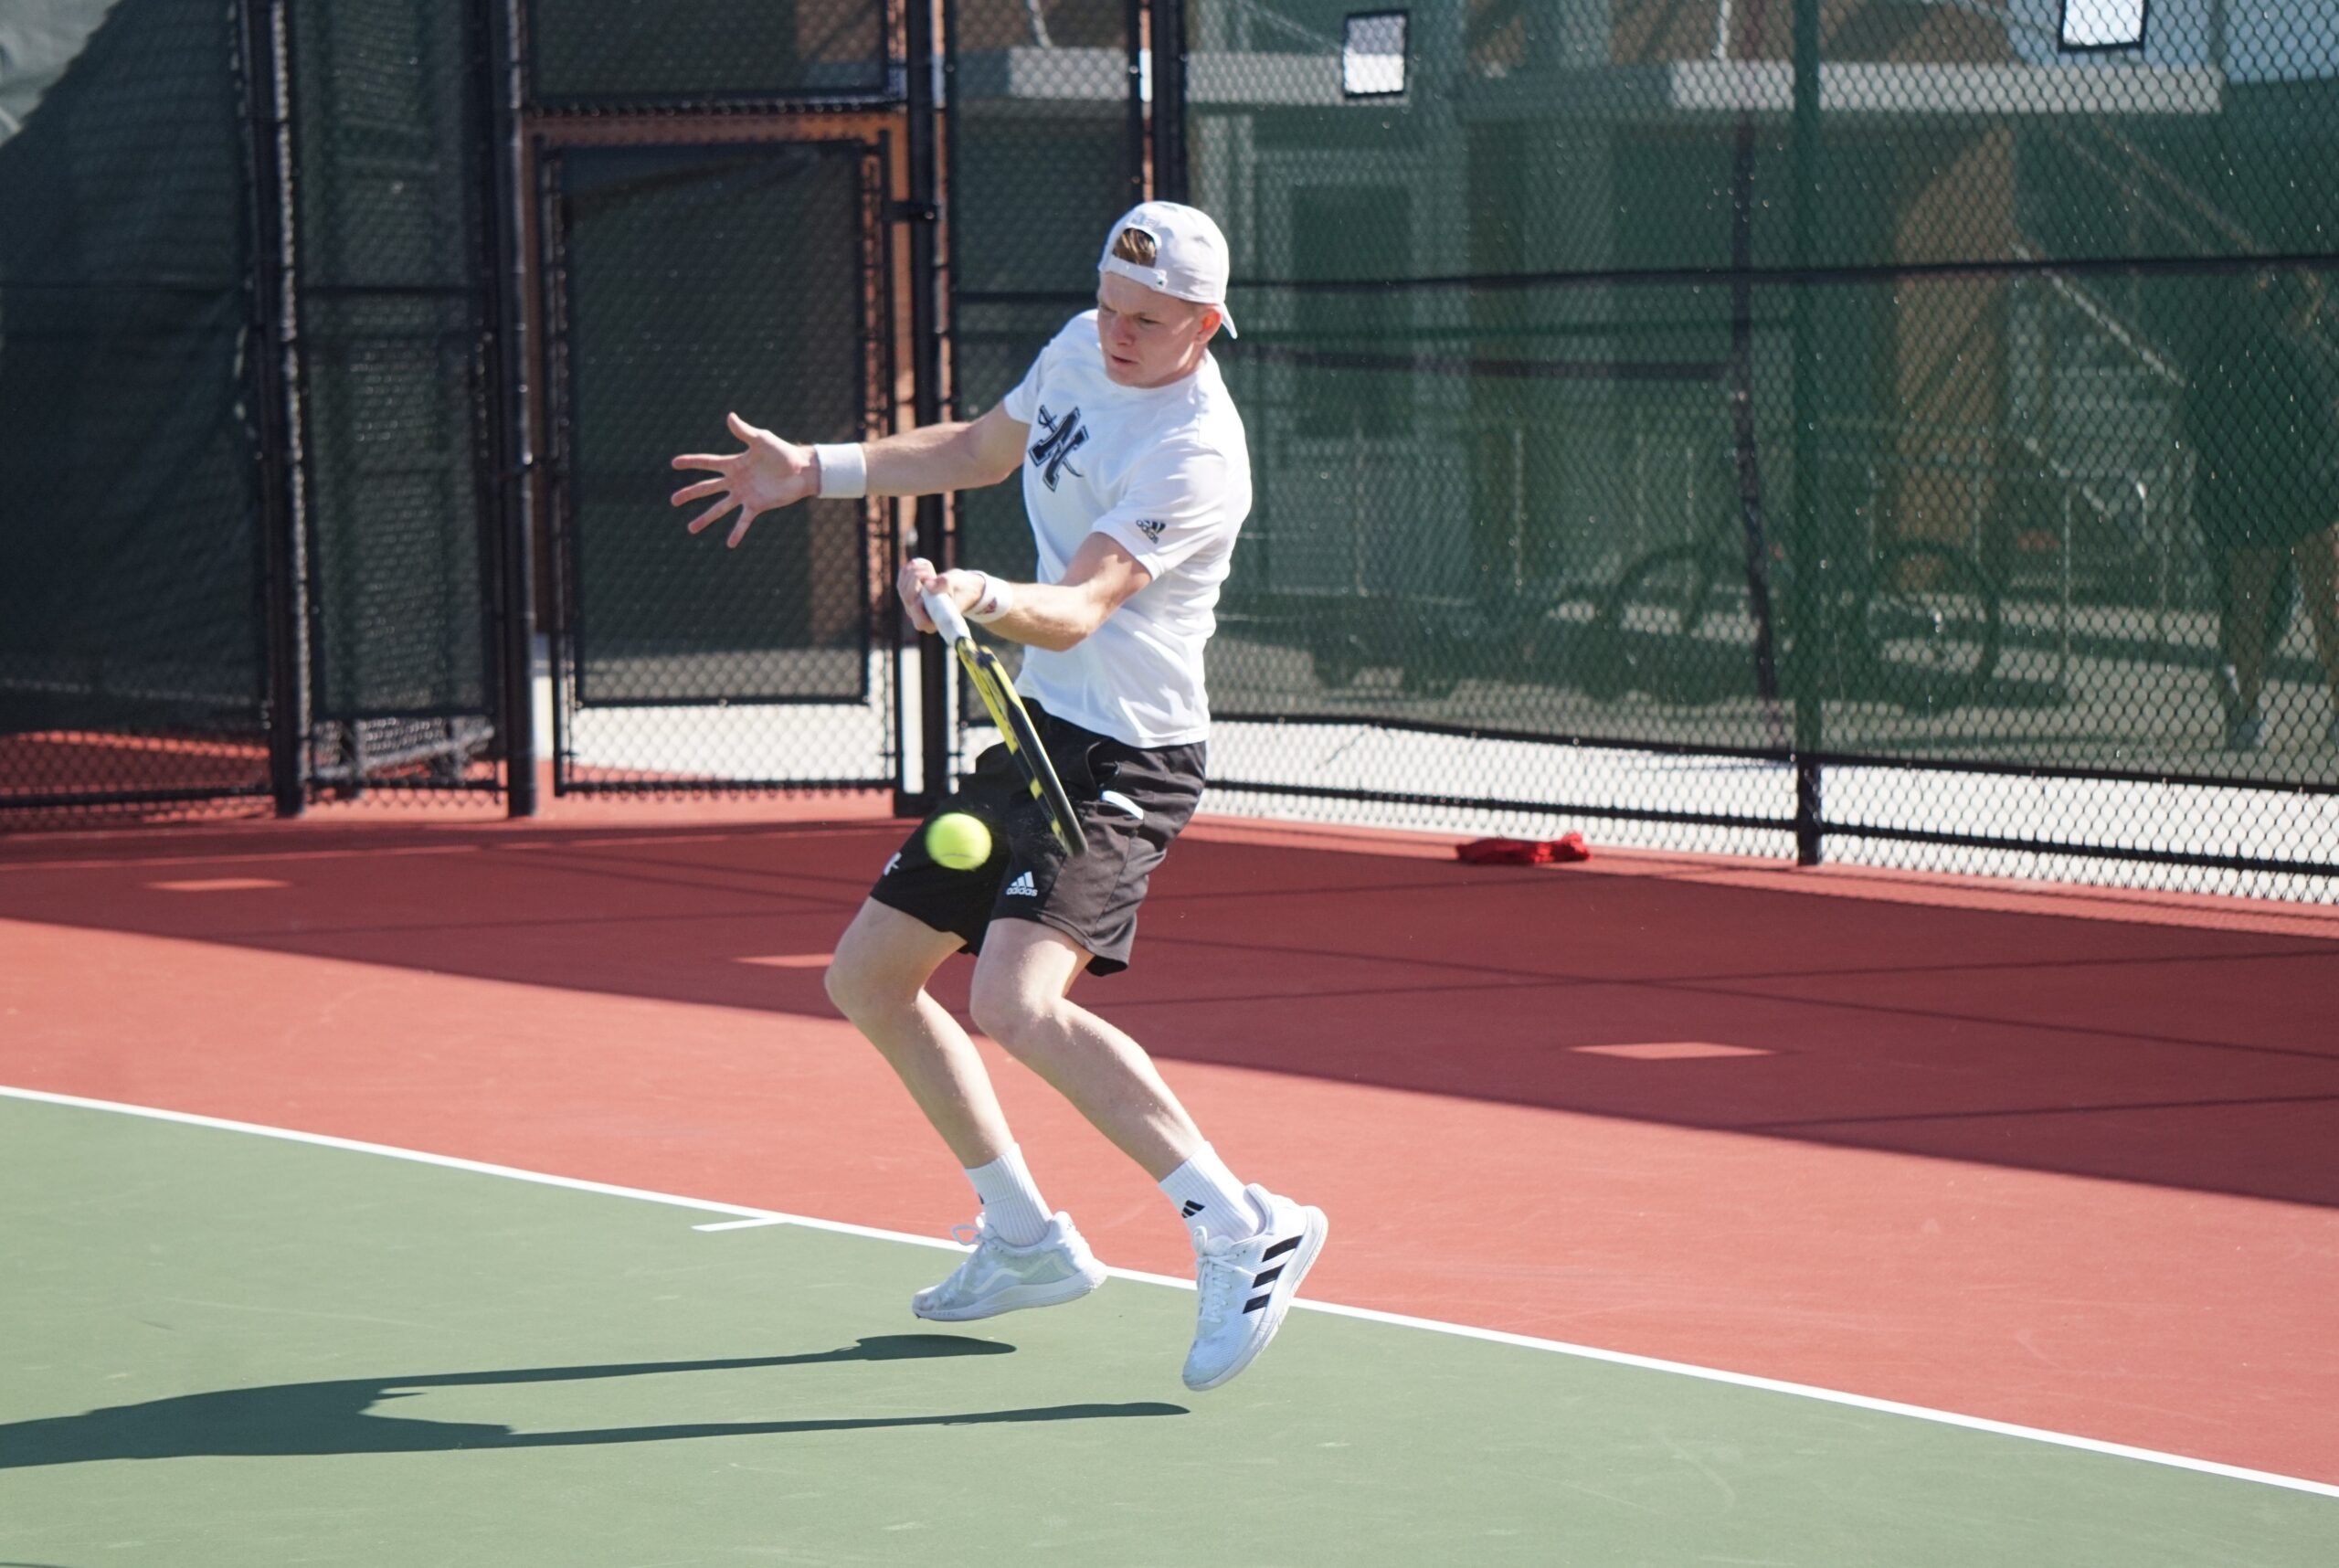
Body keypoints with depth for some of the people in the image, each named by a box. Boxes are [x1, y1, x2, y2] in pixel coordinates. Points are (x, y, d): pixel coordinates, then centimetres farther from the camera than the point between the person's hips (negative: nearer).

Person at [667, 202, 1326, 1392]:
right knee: (868, 977, 14)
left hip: (1121, 764, -10)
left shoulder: (1195, 456, -21)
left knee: (1016, 1005, -29)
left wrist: (978, 597, -51)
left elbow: (1078, 610, -32)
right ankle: (1027, 1242, 25)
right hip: (1038, 736, 10)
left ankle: (1244, 1233, -24)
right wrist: (813, 472, 23)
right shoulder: (1080, 350, 5)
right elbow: (980, 450, 25)